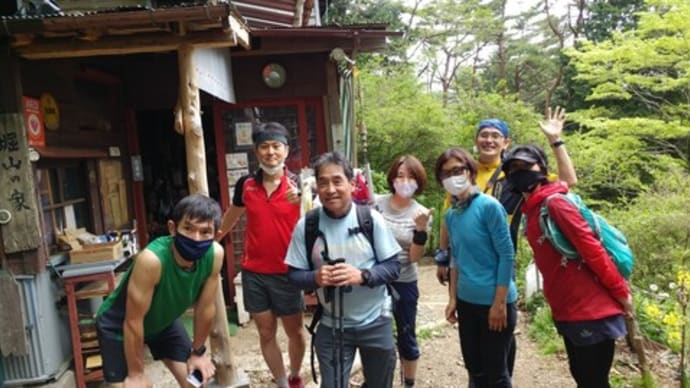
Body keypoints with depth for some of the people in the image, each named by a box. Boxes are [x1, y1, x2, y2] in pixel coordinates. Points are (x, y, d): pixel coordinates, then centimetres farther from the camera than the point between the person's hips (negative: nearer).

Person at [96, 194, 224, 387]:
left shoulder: (214, 254, -27)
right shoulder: (151, 259, -40)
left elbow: (206, 307, -11)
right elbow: (134, 322, -28)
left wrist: (198, 351, 2)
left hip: (164, 321, 5)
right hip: (119, 326, -4)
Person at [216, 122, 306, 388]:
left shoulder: (299, 185, -10)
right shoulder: (245, 184, -1)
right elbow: (232, 215, 17)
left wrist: (302, 201, -36)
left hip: (286, 272, -2)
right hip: (253, 272, 3)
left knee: (294, 331, 15)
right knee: (266, 333, 13)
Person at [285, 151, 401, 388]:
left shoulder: (371, 219, -12)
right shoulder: (306, 225, -10)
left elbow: (393, 267, -9)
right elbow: (294, 274, -5)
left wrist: (362, 275, -27)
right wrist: (315, 277, -27)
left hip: (375, 322, 1)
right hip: (331, 326, 0)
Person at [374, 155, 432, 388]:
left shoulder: (421, 214, -5)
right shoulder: (376, 203, -6)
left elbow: (414, 257, -10)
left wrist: (421, 231, -22)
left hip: (404, 283, 0)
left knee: (406, 337, 13)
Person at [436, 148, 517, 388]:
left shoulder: (489, 206, -14)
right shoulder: (451, 215, 5)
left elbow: (507, 255, -14)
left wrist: (500, 303, -15)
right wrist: (453, 299, 11)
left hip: (494, 302, -6)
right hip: (467, 302, 6)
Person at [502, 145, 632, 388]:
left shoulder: (554, 203, -15)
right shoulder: (531, 211, 11)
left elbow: (592, 249, -18)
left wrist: (621, 292, -14)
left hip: (592, 311, -9)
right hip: (566, 312, 9)